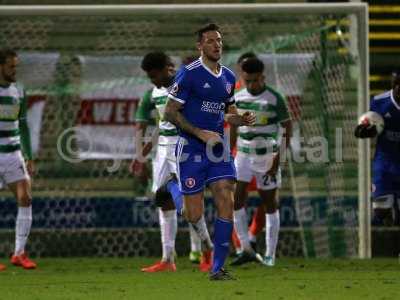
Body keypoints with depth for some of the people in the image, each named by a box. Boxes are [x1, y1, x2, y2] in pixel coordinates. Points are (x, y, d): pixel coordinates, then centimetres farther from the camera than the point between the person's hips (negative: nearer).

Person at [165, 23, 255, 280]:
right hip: (191, 150, -5)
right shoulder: (189, 74, -9)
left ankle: (218, 268, -6)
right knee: (195, 216, -6)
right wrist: (201, 133, -16)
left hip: (218, 147, 5)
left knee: (227, 203, -10)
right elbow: (170, 113, -9)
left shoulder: (228, 77, 11)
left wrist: (242, 119, 1)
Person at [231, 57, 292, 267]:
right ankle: (246, 250, -4)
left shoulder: (274, 99, -9)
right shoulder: (238, 98, 5)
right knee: (236, 200, -11)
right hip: (243, 155, 4)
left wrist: (278, 157, -14)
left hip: (267, 157, -4)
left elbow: (287, 128, -7)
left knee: (270, 204, 3)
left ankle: (270, 255, 9)